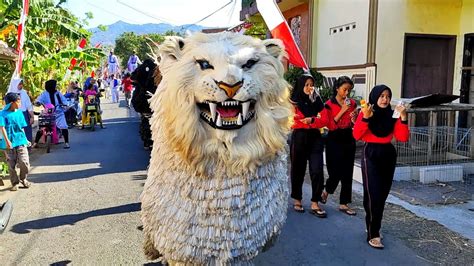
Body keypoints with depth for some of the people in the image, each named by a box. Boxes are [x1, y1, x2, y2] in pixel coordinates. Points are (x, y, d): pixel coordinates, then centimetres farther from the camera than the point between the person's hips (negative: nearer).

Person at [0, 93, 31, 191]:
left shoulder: (19, 113, 7)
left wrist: (25, 139, 13)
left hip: (21, 141, 2)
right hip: (10, 143, -2)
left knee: (24, 162, -7)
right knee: (11, 165, 6)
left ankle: (23, 179, 17)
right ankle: (15, 183, 20)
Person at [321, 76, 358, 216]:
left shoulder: (352, 103, 7)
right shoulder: (329, 104, -5)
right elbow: (330, 125, -11)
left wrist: (354, 119, -8)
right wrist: (342, 111, -15)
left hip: (349, 140, 4)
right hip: (334, 140, -4)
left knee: (347, 173, 4)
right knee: (335, 172, -5)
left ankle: (344, 204, 14)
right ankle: (326, 190, 28)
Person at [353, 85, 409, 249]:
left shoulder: (392, 115, 5)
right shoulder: (365, 113, -4)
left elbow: (403, 138, -3)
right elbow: (357, 136, -14)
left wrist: (403, 118, -12)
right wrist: (365, 118, -24)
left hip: (388, 155, 5)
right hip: (371, 155, -4)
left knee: (382, 194, 11)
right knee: (373, 195, -10)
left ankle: (374, 227, 28)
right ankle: (373, 235, -6)